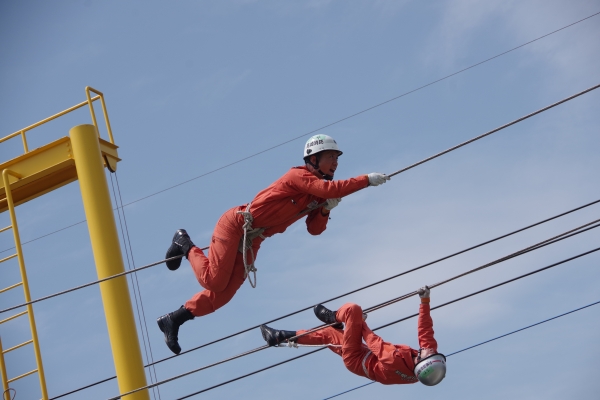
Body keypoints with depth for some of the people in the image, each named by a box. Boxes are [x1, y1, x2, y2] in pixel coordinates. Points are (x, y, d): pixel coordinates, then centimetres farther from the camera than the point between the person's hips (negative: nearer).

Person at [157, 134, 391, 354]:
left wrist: (326, 209, -13)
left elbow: (314, 229, 5)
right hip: (236, 225, -9)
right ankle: (185, 244, 12)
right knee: (214, 281, -14)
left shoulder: (319, 193, 9)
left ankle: (173, 320, 11)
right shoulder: (299, 175, -17)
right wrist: (367, 180, -32)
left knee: (221, 295, 1)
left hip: (252, 240, 9)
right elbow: (330, 189, -34)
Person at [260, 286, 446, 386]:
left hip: (355, 358, -7)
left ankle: (333, 318, 19)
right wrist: (425, 302, -11)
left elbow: (378, 346, -24)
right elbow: (426, 332, -11)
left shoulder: (395, 361, -40)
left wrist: (362, 324, -8)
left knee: (353, 309, -14)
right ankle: (282, 337, 33)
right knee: (329, 334, 22)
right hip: (363, 360, 7)